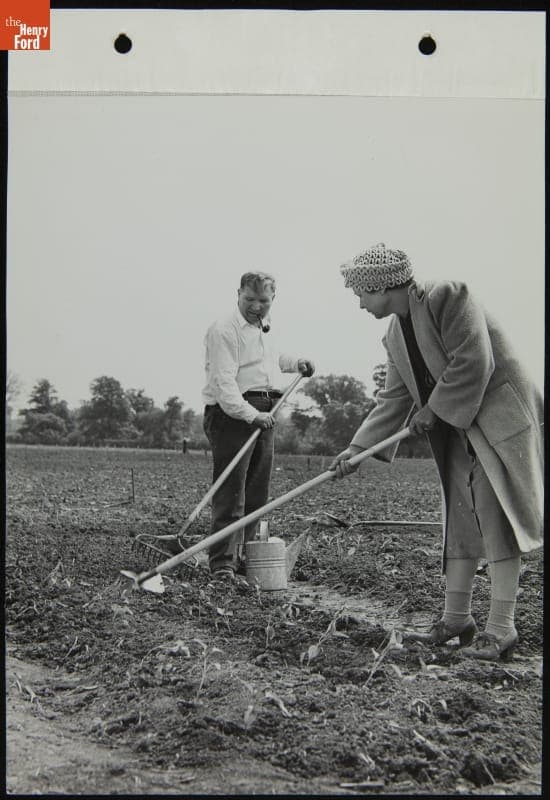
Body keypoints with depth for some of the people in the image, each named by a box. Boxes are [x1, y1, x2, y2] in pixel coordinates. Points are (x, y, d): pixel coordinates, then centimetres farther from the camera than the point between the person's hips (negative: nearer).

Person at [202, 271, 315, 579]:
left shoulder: (265, 329, 19)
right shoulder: (224, 331, -9)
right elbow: (224, 382, -20)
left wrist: (295, 363, 25)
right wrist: (250, 415, -30)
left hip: (264, 415, 8)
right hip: (233, 414, -8)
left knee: (257, 494, 9)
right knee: (231, 493, -10)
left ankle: (244, 556, 18)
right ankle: (222, 562, -6)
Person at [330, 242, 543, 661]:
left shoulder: (448, 296, -15)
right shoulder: (395, 336, 9)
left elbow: (474, 363, -23)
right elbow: (394, 399, 9)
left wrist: (434, 409, -14)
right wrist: (357, 447, 1)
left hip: (500, 417, -8)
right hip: (457, 428, 8)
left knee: (496, 516, -9)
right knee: (459, 519, 8)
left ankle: (501, 627, -4)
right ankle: (457, 618, 16)